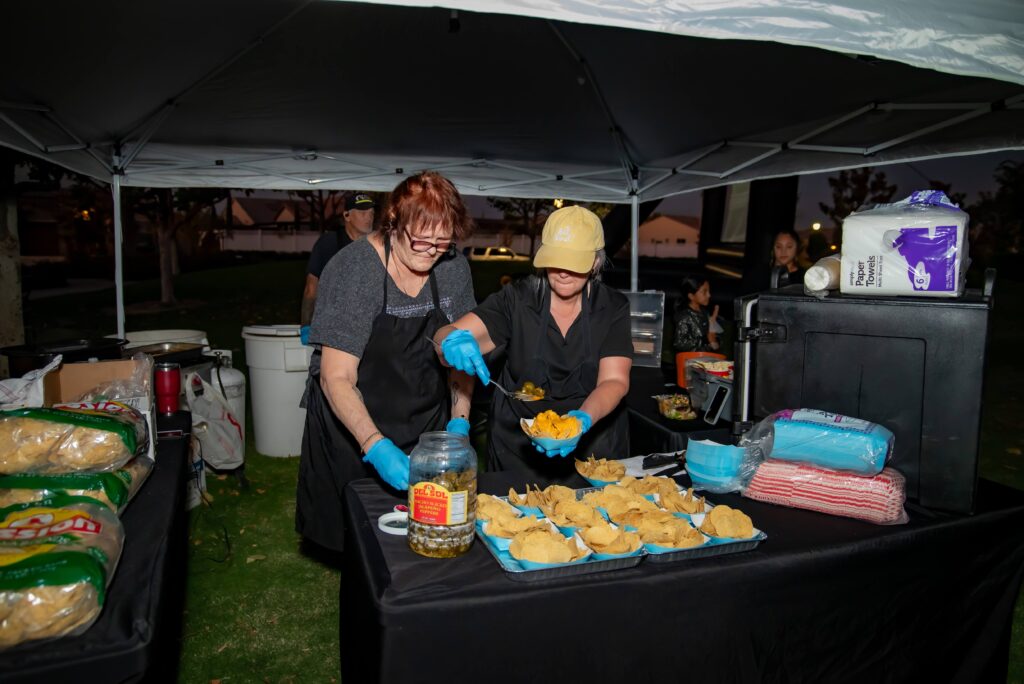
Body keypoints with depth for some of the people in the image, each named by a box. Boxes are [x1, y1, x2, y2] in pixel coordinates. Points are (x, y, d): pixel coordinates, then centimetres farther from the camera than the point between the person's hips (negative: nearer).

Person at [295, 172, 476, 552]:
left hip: (429, 431, 4)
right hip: (353, 431, -4)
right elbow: (336, 379, -22)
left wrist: (459, 421, -7)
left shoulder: (453, 267, -5)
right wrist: (376, 447, -33)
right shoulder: (353, 270, -19)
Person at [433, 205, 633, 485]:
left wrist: (584, 418, -37)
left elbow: (614, 380, -17)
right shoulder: (517, 299, -8)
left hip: (593, 447, 1)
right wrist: (454, 341, -41)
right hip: (517, 449, 0)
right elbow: (446, 336, -16)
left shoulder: (613, 307, -7)